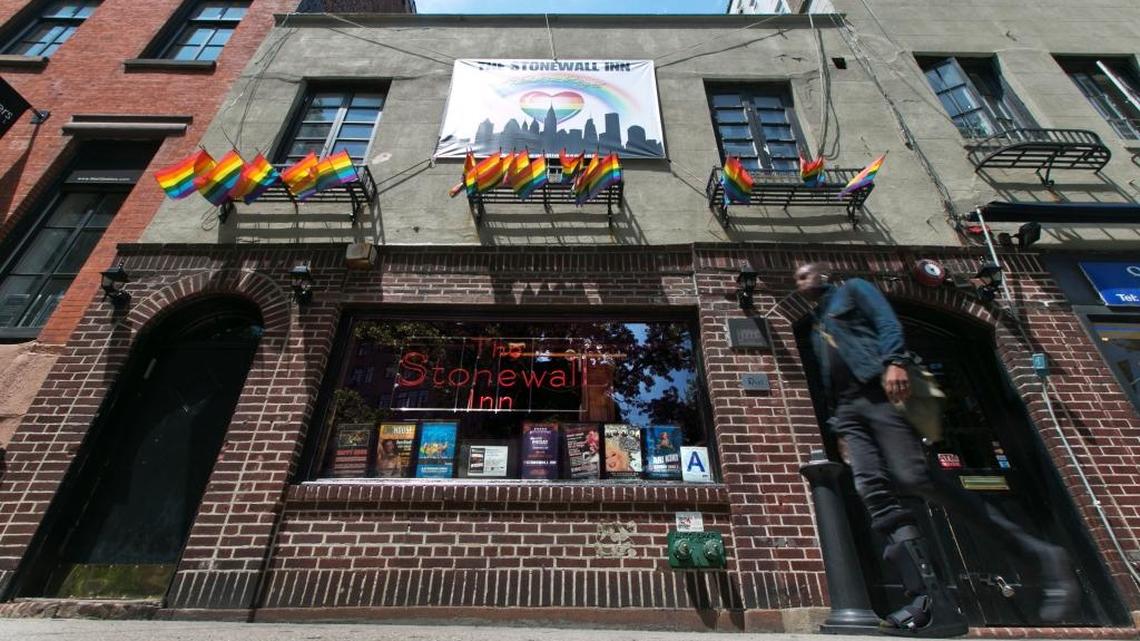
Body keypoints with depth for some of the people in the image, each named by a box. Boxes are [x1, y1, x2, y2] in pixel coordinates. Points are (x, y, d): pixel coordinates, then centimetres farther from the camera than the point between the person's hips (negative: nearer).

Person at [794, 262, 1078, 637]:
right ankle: (931, 600, -15)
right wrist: (838, 427, 17)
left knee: (913, 477, -19)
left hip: (877, 391, -6)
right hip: (848, 408, 7)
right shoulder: (816, 328, 31)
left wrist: (894, 361, -22)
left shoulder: (852, 290, 15)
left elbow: (887, 322, -3)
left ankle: (1039, 554, -3)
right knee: (873, 490, -11)